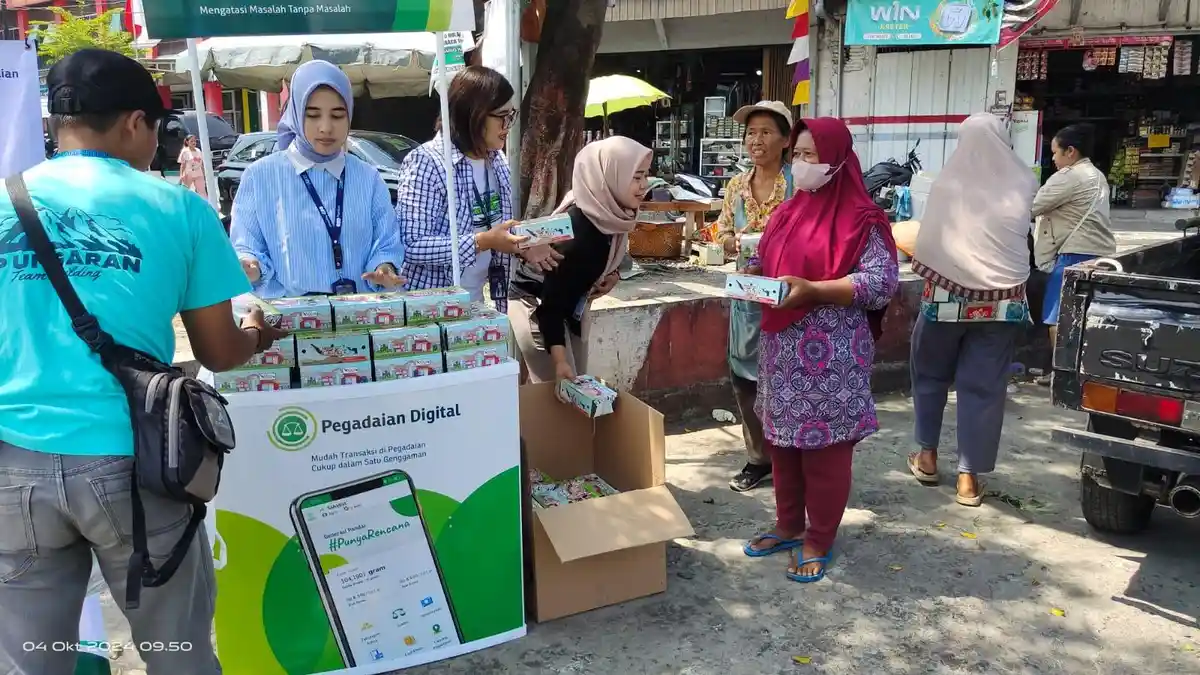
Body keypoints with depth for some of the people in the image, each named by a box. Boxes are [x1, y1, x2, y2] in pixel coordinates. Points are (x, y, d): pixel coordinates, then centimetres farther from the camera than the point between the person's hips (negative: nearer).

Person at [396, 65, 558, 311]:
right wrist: (482, 242, -28)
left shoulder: (498, 161, 4)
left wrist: (522, 248, -7)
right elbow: (411, 246, -25)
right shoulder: (426, 163, -19)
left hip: (476, 301, 7)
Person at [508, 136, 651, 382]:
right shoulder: (577, 228, -33)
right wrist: (559, 360, -40)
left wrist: (610, 275, -7)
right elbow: (550, 301, -33)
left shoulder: (609, 214, -11)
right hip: (536, 308, -8)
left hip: (571, 305, 9)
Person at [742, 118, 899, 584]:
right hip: (782, 347, 7)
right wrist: (756, 279, -2)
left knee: (824, 446, 4)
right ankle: (788, 526, 32)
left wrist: (812, 291, -25)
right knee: (781, 440, 15)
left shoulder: (860, 218, -11)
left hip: (829, 355, -7)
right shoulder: (789, 211, 12)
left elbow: (882, 281, -17)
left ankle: (819, 541, 20)